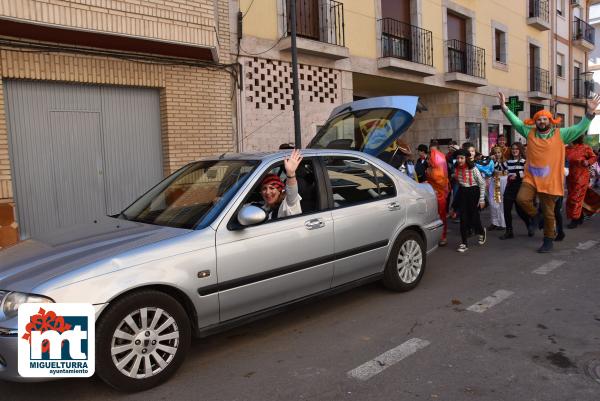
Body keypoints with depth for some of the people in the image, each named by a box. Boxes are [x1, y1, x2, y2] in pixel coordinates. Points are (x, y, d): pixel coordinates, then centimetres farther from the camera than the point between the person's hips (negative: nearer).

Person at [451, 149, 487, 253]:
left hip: (473, 192, -4)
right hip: (462, 193, 4)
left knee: (474, 217, 2)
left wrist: (481, 199, -8)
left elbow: (482, 183, -8)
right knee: (463, 218, -3)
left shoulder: (473, 169, -15)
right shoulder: (456, 169, -2)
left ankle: (481, 231, 38)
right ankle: (464, 243, 2)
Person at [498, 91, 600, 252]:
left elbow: (580, 128, -3)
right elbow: (516, 122, 8)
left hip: (550, 181, -2)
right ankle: (534, 215, 11)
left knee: (548, 213, 5)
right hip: (531, 178, 2)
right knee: (522, 198, -23)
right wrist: (504, 107, -1)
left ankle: (548, 241, 21)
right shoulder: (530, 132, 7)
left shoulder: (561, 134, 1)